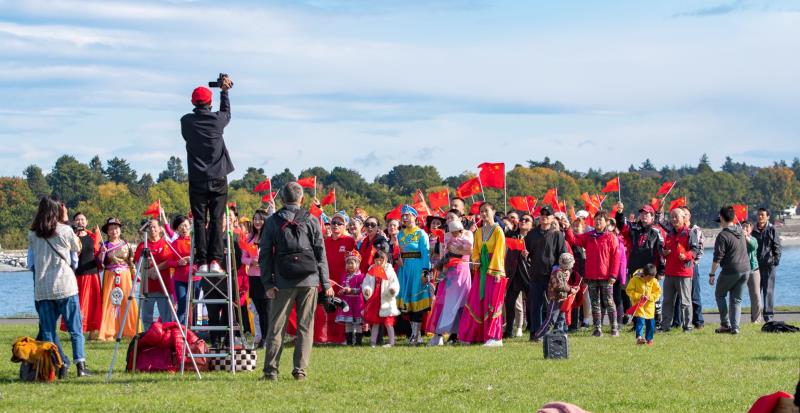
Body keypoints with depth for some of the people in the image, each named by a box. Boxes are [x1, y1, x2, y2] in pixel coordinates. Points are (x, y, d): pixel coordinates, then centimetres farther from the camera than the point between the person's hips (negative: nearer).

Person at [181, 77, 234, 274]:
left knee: (199, 221, 2)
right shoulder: (217, 119, -3)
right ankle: (214, 260, -7)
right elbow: (227, 113, 21)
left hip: (197, 180, 0)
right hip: (218, 179, 0)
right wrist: (224, 92, 33)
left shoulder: (186, 122, -3)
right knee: (216, 220, 2)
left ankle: (202, 262, -5)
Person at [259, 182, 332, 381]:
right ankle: (300, 370, 0)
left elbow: (265, 255, 1)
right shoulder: (311, 221, 5)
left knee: (276, 326, 3)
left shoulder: (272, 222, 4)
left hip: (283, 282, 0)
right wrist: (326, 283, 7)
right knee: (305, 327, 5)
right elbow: (321, 254, 4)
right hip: (309, 280, 0)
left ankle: (271, 370, -2)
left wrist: (268, 283, 1)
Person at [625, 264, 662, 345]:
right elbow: (629, 290, -8)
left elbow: (658, 292, 2)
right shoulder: (635, 279, -11)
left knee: (651, 323, 7)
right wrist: (638, 296, -19)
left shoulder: (654, 281, -3)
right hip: (638, 305, -4)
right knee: (640, 320, -19)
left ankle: (649, 338, 21)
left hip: (649, 306, 4)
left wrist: (650, 297, -16)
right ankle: (639, 337, -25)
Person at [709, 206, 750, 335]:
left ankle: (725, 324, 9)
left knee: (719, 294, 14)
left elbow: (717, 258, -15)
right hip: (745, 269, 6)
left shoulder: (723, 236, -15)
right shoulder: (740, 231, 7)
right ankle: (735, 327, 5)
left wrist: (712, 274, -8)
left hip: (730, 271, -6)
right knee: (736, 299, 12)